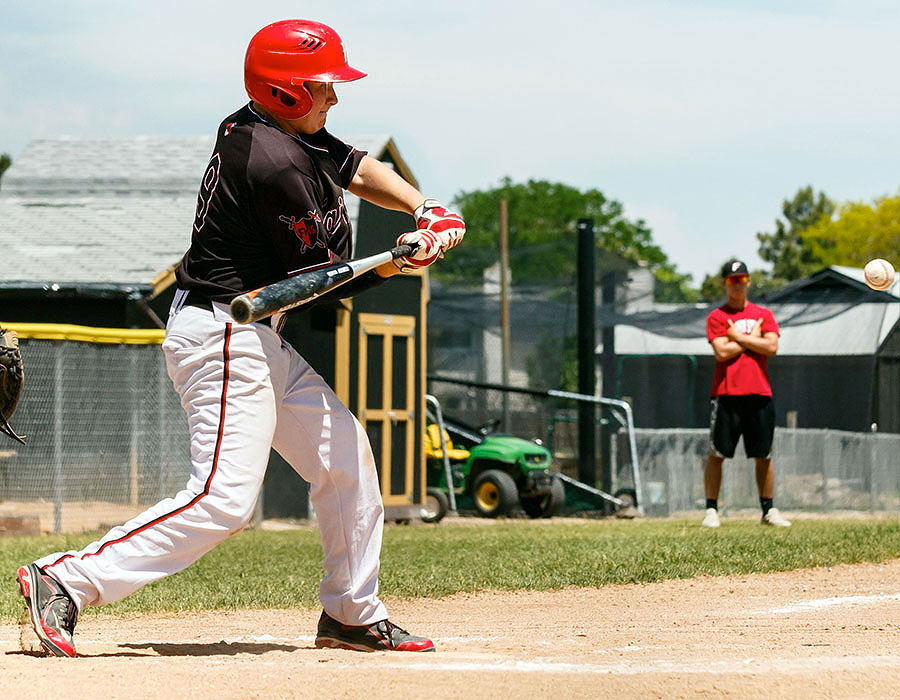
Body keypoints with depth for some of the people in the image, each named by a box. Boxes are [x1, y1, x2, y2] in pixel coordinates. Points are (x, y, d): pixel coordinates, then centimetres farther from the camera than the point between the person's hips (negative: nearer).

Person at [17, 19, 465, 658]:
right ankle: (67, 581, -16)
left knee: (346, 457, 16)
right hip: (224, 339, -11)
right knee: (224, 499, -18)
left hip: (255, 338, 11)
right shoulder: (277, 165, -22)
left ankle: (353, 615, 23)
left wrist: (424, 208, 1)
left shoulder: (258, 126, 7)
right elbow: (320, 282, -15)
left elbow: (357, 168, 16)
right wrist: (401, 261, -11)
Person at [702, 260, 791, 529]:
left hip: (759, 394, 2)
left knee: (764, 456, 5)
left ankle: (768, 510, 12)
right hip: (726, 393, -2)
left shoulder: (764, 315, 13)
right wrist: (753, 339, -2)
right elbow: (721, 352, -9)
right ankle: (711, 509, 2)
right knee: (717, 454, -3)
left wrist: (739, 337, -4)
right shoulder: (717, 317, 5)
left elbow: (772, 347, -2)